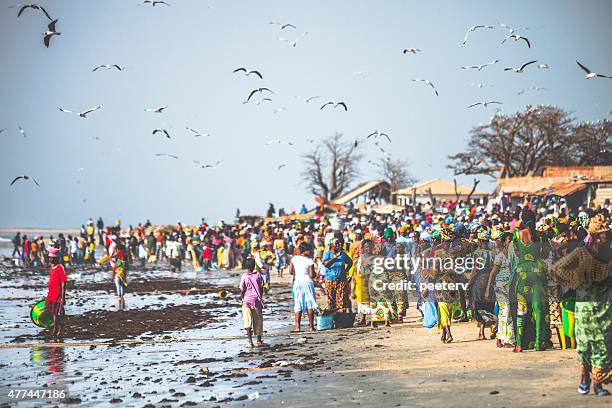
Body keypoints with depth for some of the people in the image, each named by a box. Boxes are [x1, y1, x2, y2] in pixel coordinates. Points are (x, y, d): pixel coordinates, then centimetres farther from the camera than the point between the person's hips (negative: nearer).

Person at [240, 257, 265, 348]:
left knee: (248, 322, -3)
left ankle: (250, 341, -13)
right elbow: (261, 289, 3)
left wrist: (242, 299, 10)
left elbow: (242, 291, -5)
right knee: (258, 321, 12)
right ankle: (259, 341, 18)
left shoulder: (244, 277, -7)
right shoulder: (258, 275, -1)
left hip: (247, 300, -2)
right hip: (257, 300, 2)